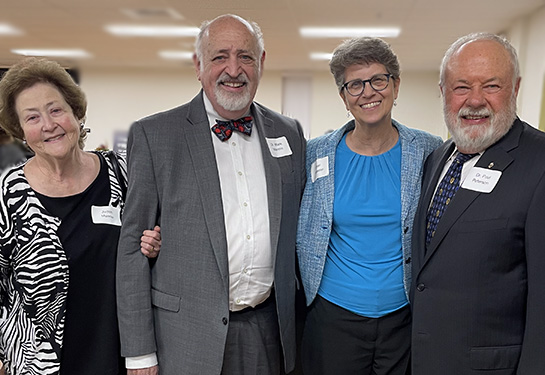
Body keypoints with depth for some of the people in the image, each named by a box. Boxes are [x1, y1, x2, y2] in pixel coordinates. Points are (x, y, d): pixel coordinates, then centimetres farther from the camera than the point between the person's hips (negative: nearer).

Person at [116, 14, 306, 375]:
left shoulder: (290, 133, 5)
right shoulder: (153, 135, -7)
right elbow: (134, 247, -6)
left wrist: (302, 321, 11)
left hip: (270, 331, 3)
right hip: (187, 336, -3)